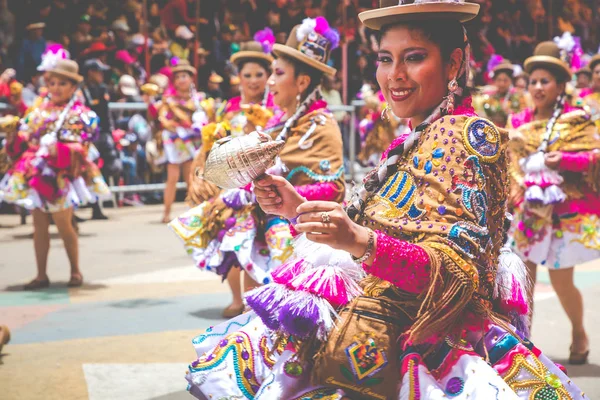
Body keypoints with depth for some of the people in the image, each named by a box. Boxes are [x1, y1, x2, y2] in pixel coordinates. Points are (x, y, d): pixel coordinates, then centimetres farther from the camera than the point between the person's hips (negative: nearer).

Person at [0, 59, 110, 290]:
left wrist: (58, 150, -28)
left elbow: (77, 149, -12)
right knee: (39, 226, 5)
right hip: (35, 174, 5)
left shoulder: (79, 115, -5)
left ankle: (75, 271, 19)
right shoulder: (40, 110, 11)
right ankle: (41, 274, 12)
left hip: (61, 177, -5)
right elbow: (25, 137, 14)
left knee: (63, 224, 2)